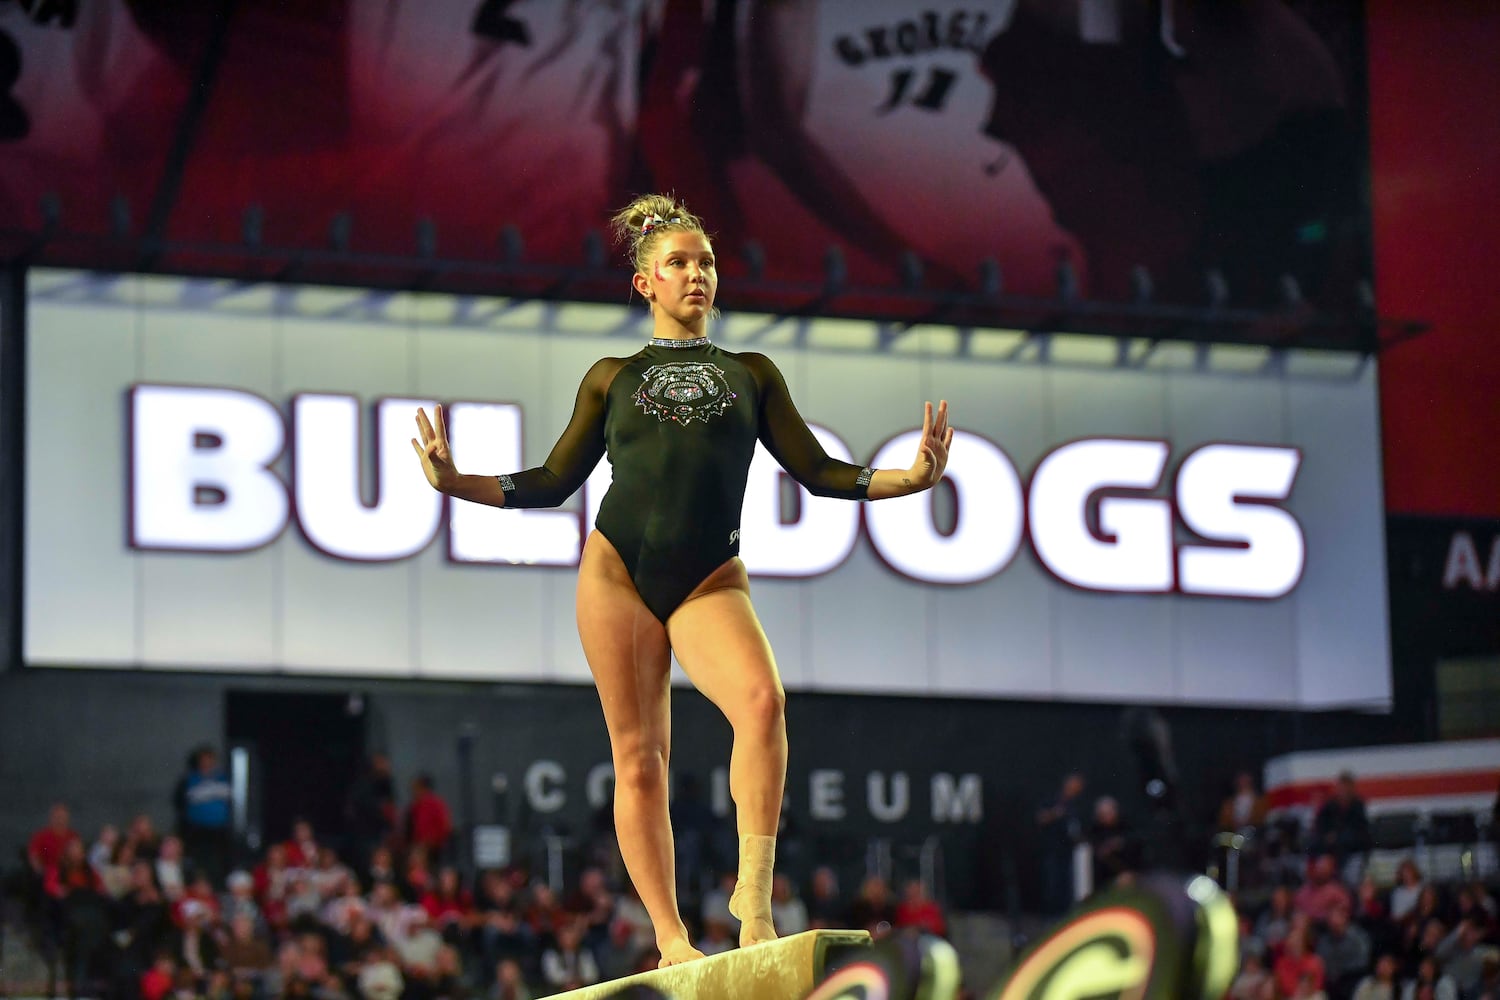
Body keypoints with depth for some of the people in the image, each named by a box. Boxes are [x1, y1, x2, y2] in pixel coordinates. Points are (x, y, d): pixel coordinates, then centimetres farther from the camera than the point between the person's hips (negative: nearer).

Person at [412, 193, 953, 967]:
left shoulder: (752, 374, 17)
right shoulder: (614, 377, 16)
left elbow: (816, 470, 14)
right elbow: (554, 482, 16)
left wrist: (908, 479, 0)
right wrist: (458, 484, 4)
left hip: (710, 579, 0)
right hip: (618, 570, 1)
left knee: (762, 700, -29)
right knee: (639, 756, -2)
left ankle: (753, 893, -26)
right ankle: (669, 937, 2)